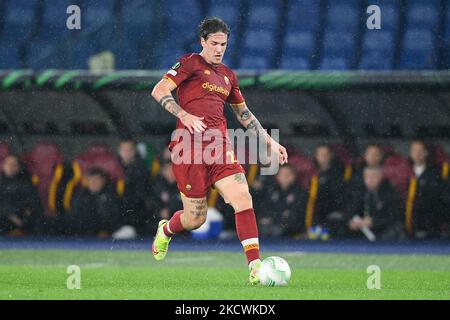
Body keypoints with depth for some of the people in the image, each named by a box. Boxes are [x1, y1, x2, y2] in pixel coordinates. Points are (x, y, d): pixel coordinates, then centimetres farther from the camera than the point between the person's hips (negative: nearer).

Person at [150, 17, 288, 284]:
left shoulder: (228, 76, 22)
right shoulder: (190, 63, 3)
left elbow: (244, 114, 32)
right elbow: (159, 91, -8)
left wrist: (270, 142, 27)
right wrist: (184, 115, -22)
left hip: (220, 145, 5)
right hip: (190, 145, -5)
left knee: (243, 199, -17)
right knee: (196, 219, -1)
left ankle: (256, 267, -20)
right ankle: (166, 230, 36)